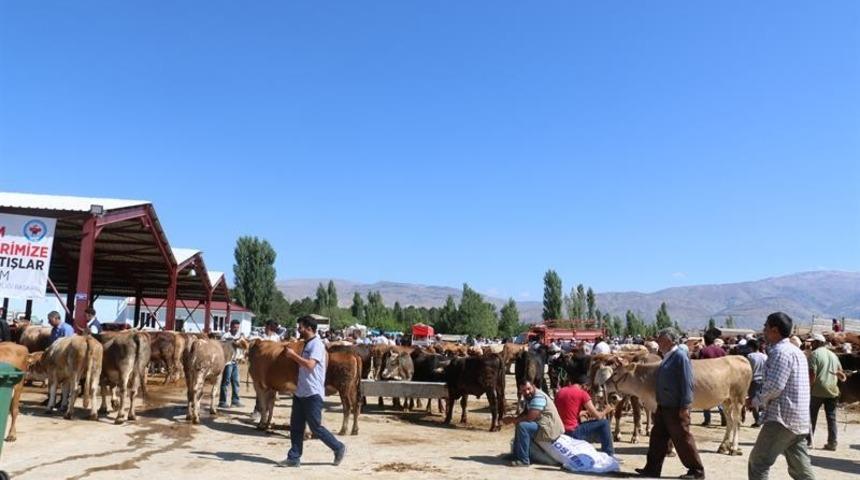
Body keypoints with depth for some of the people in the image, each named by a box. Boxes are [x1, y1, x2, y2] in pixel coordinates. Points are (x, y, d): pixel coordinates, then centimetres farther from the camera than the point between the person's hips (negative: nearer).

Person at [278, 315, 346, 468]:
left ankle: (339, 448, 15)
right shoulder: (307, 344, 13)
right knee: (296, 426, 9)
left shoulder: (316, 344, -15)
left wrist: (293, 355, -19)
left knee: (316, 428, -1)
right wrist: (293, 356, 11)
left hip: (313, 393, -9)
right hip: (300, 392, 9)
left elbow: (310, 364, -27)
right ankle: (294, 457, 17)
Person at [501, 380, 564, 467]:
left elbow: (530, 417, -28)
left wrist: (513, 420, -14)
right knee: (520, 423, 21)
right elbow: (525, 413, 13)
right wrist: (515, 419, -7)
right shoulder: (530, 397, 8)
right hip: (542, 425, 11)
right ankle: (516, 455, 24)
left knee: (522, 426, -25)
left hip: (550, 430, -11)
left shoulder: (538, 397, -22)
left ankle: (523, 460, -17)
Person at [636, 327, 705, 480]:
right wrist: (658, 407, 19)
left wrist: (685, 407, -21)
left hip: (676, 409, -9)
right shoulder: (667, 358, 13)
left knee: (682, 439, 0)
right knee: (658, 437, 12)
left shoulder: (680, 357, -14)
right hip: (663, 407, 9)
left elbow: (687, 383, -18)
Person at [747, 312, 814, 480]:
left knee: (758, 463, -3)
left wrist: (755, 401, -6)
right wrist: (761, 401, 16)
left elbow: (774, 386, -21)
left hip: (782, 419, -10)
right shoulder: (796, 351, 18)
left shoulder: (780, 351, -14)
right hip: (800, 421, 10)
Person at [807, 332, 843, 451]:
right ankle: (832, 443, 11)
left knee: (811, 416, 4)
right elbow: (841, 373, 18)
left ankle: (808, 441, 7)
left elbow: (812, 375, -15)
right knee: (831, 418, 9)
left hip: (817, 390, -5)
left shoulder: (814, 354, -8)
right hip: (832, 391, 5)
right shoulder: (833, 355, 12)